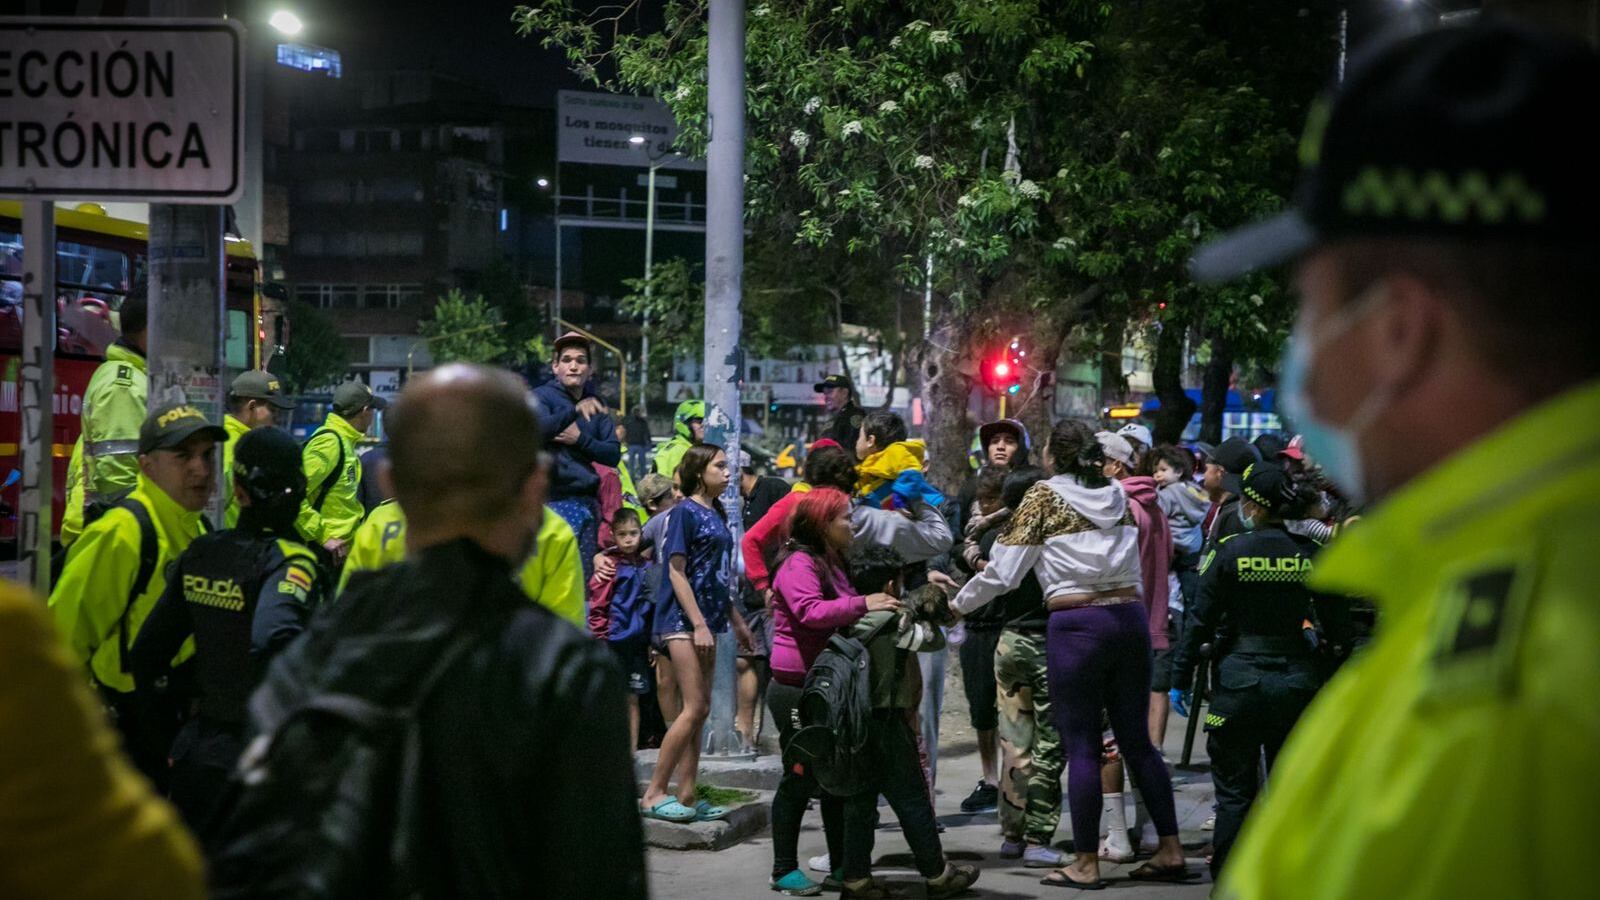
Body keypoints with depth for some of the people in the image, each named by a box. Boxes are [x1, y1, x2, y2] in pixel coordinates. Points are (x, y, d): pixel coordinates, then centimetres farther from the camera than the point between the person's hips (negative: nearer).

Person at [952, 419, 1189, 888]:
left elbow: (1004, 572, -3)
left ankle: (1086, 863, 4)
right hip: (1130, 617, 5)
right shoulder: (1116, 495, 13)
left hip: (1075, 624, -5)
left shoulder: (1044, 497, -2)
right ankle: (1170, 850, 11)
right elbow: (1134, 567, 15)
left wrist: (958, 604, 9)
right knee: (1136, 739, 11)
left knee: (1082, 746, 0)